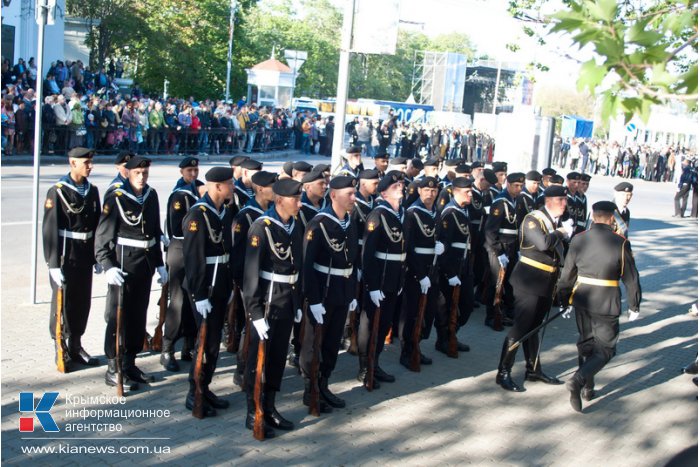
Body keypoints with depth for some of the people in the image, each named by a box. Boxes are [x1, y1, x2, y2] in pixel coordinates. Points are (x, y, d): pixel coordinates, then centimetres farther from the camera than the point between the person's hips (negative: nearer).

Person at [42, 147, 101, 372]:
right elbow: (50, 229, -14)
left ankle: (76, 347, 25)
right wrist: (53, 264, -17)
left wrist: (97, 257, 11)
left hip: (85, 258, 6)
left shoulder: (92, 190, 8)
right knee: (62, 303, 2)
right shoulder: (58, 192, -11)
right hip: (65, 258, -6)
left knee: (83, 303, 11)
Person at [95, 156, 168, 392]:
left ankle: (129, 364, 25)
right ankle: (113, 370, 8)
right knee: (118, 316, 0)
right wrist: (108, 266, -22)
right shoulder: (116, 197, -11)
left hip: (146, 262, 6)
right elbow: (102, 235, -13)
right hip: (123, 264, -6)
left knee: (139, 315, 13)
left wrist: (159, 264, 16)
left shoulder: (151, 196, 8)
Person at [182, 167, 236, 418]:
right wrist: (199, 295, -19)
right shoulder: (197, 215, -17)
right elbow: (193, 258, -19)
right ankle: (194, 395, 10)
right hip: (204, 288, -8)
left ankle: (205, 387, 27)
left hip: (221, 287, 8)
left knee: (214, 340, 14)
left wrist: (230, 286, 14)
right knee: (207, 341, -3)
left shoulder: (227, 211, 8)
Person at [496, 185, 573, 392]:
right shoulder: (533, 219, -14)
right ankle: (503, 373, 1)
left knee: (533, 326, 17)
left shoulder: (557, 222, 11)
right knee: (521, 327, -6)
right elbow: (543, 243, -31)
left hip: (547, 283, 8)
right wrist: (561, 232, -15)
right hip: (529, 281, -8)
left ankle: (533, 369, 27)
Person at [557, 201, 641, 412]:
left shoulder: (578, 240, -1)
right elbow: (631, 278, -4)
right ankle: (578, 380, -15)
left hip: (581, 299, 4)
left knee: (586, 343, 21)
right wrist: (634, 306, 8)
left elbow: (567, 274, 5)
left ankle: (588, 387, 30)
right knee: (605, 349, 5)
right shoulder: (621, 243, -10)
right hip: (607, 304, -4)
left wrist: (564, 300, 17)